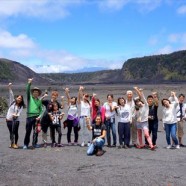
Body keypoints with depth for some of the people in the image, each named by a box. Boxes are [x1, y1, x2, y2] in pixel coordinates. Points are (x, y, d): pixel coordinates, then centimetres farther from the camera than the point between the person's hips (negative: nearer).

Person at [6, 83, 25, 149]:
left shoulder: (21, 106, 5)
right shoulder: (12, 102, 6)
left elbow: (19, 113, -5)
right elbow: (11, 95, -4)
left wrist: (16, 115, -27)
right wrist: (10, 88, -14)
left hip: (16, 120, 0)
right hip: (9, 119, 0)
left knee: (15, 132, -5)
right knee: (11, 132, 4)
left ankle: (15, 143, 7)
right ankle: (12, 143, 15)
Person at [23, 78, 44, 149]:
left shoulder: (39, 101, 12)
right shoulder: (30, 98, 5)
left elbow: (41, 109, 9)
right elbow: (27, 91, -11)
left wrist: (39, 116, -6)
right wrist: (29, 83, -23)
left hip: (36, 117, 2)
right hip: (29, 116, -2)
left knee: (36, 131, 5)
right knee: (28, 131, 0)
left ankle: (34, 143, 16)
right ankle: (26, 144, 10)